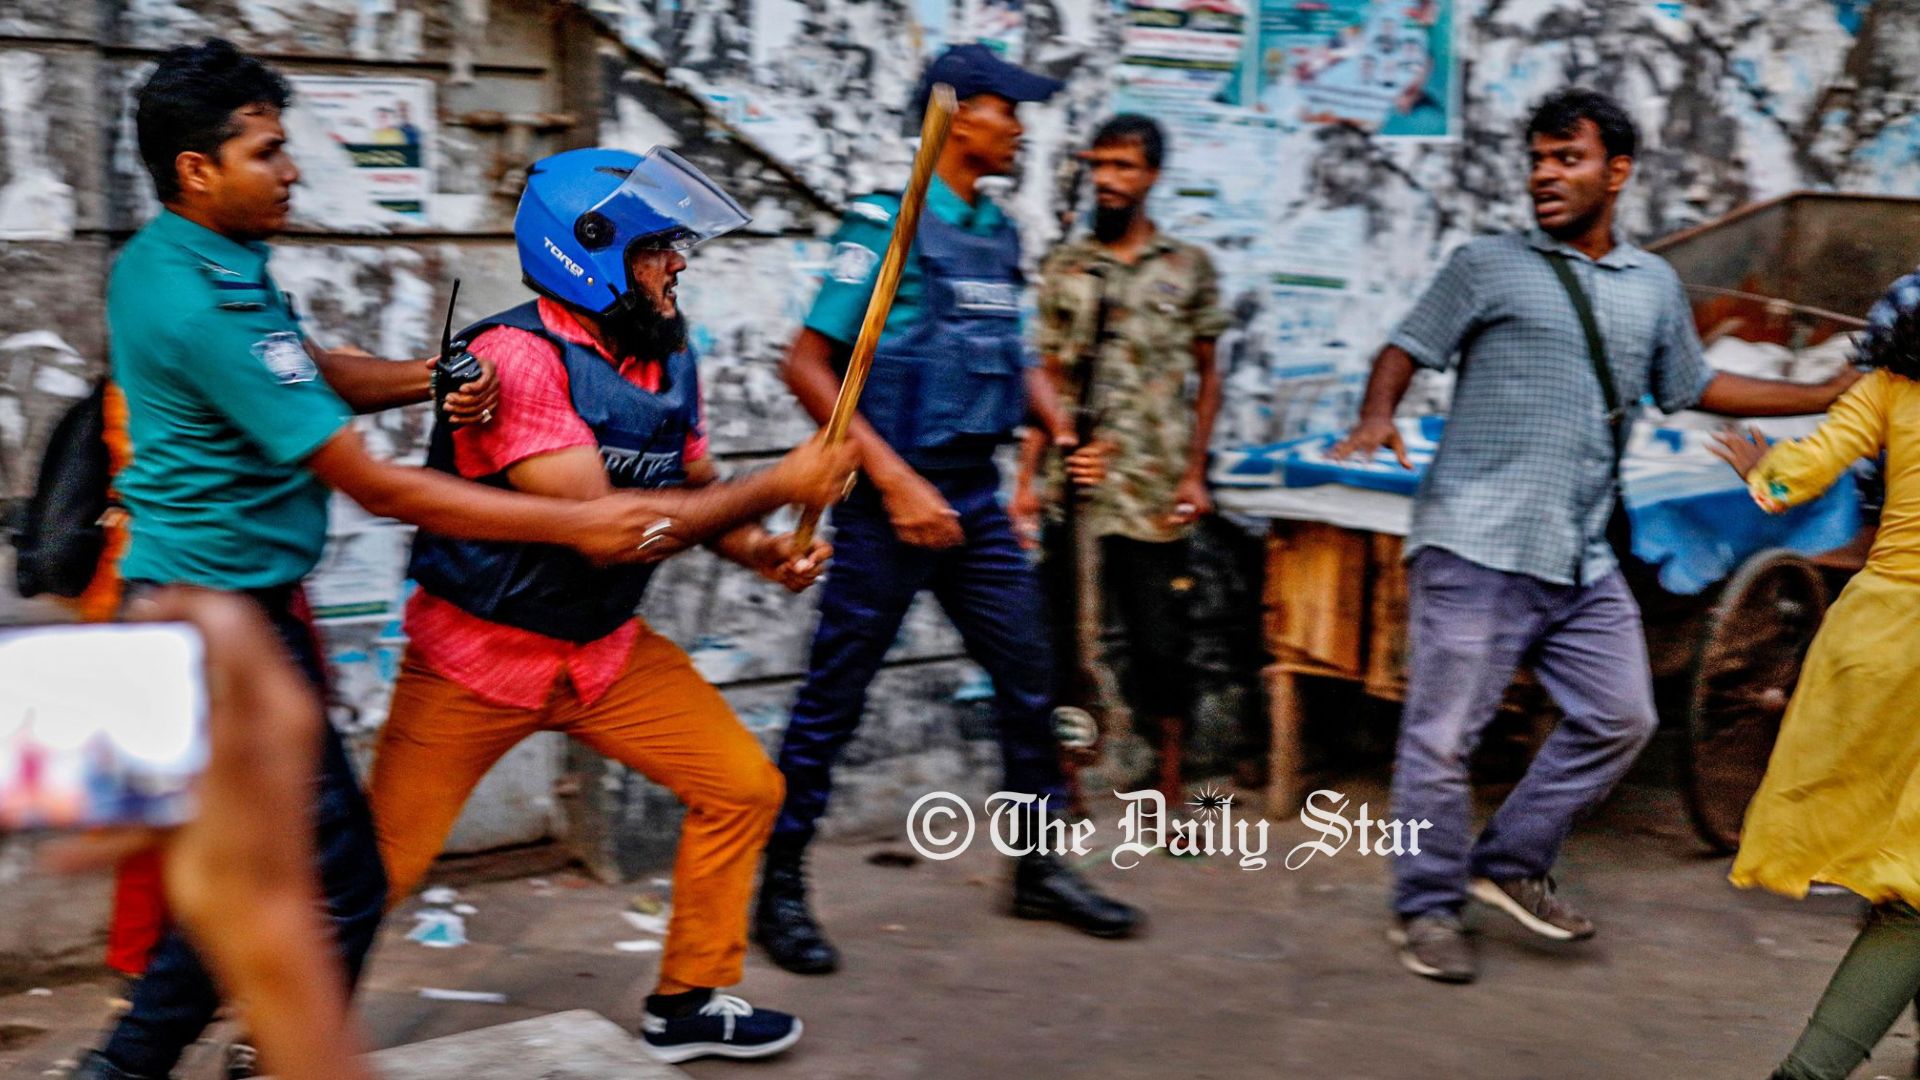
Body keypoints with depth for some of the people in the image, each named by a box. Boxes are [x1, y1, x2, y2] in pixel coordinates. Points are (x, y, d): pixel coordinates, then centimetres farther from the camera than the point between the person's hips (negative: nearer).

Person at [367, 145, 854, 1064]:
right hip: (478, 654, -7)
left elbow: (694, 488, 13)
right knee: (375, 869, -3)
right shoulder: (517, 356, -24)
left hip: (608, 646, 7)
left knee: (744, 788, 5)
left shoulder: (671, 357, 1)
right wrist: (776, 488, -24)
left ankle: (689, 1002, 23)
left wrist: (756, 550, -10)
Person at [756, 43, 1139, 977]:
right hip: (889, 501, -7)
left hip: (975, 498, 7)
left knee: (1029, 680, 10)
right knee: (834, 700, 2)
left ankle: (1039, 871, 26)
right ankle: (782, 891, 17)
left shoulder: (998, 233, 9)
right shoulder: (886, 226, -11)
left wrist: (1061, 430, 3)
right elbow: (808, 366, -14)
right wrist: (897, 481, -20)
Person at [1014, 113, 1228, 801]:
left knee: (1160, 644, 3)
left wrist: (1194, 474, -1)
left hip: (1153, 495, -1)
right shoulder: (1062, 269, 8)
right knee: (1065, 643, 6)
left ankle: (1170, 787, 17)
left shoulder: (1190, 268, 5)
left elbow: (1207, 378, 8)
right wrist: (1027, 479, 1)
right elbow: (1047, 380, 8)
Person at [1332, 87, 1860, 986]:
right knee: (1442, 736, -2)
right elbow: (1409, 347, 2)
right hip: (1476, 544, -5)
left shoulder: (1654, 286, 15)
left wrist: (1830, 395, 24)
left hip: (1583, 560, 5)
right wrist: (1377, 415, -18)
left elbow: (1693, 387, 25)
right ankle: (1427, 907, 13)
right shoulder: (1488, 266, 2)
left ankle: (1509, 865, 23)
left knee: (1619, 718, 8)